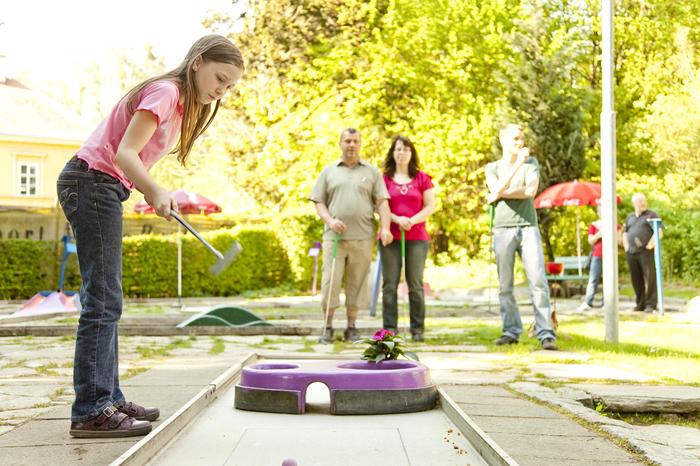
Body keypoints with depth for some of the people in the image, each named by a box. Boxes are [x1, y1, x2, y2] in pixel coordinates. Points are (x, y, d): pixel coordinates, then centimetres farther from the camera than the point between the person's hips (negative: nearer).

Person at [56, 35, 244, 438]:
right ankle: (91, 411, -11)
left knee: (106, 302, 12)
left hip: (105, 188, 10)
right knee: (103, 302, -13)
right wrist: (156, 192, -36)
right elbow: (124, 153, -23)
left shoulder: (184, 102, 17)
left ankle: (108, 399, 19)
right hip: (92, 181, -10)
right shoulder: (165, 91, -12)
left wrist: (156, 194, 5)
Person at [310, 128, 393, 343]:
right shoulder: (328, 171, 12)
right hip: (334, 237, 0)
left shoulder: (372, 172, 11)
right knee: (330, 281, -3)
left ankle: (352, 327, 12)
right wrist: (330, 220, -8)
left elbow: (382, 202, 5)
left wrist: (385, 228, -9)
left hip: (362, 238, 0)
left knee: (356, 283, 3)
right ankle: (327, 326, 7)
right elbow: (319, 202, 10)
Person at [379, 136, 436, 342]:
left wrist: (412, 220, -11)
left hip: (417, 237, 0)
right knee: (390, 284, 0)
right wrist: (397, 219, -13)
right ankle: (390, 329, 4)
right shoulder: (384, 178, 7)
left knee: (415, 284, 1)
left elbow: (430, 206, 4)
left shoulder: (422, 178, 9)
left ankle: (417, 329, 6)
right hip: (390, 237, 0)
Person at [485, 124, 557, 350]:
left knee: (538, 281, -9)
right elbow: (497, 189, -10)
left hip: (528, 227, -1)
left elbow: (530, 191, -6)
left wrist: (499, 195, -5)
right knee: (505, 285, 2)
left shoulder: (531, 162, 10)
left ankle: (545, 333, -11)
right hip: (503, 229, 1)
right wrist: (518, 163, -17)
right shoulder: (492, 168, 11)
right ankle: (511, 331, 11)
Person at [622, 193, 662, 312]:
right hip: (632, 253, 5)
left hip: (646, 252, -5)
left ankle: (650, 305, -6)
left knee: (650, 278, -8)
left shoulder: (651, 215, 2)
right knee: (636, 280, 7)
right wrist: (626, 247, 16)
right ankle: (640, 304, 15)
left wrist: (650, 245, -13)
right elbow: (625, 233, 29)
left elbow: (659, 232, -8)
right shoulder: (630, 217, 19)